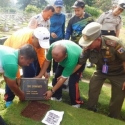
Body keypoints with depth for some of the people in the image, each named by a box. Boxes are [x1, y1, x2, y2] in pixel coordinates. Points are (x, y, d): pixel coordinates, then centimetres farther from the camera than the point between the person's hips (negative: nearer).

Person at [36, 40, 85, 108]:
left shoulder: (71, 60, -46)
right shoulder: (53, 47, -35)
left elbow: (63, 78, -32)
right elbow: (47, 61, -15)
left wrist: (52, 91, -25)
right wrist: (40, 75, -16)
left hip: (78, 61, -5)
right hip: (65, 60, 6)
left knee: (72, 82, -18)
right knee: (57, 75, -2)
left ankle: (76, 103, 3)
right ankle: (57, 96, 19)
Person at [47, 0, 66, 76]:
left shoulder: (63, 16, 4)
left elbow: (63, 27, 12)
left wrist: (63, 37, 12)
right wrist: (50, 33, -20)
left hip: (59, 39, 3)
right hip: (50, 38, -3)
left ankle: (55, 71, 22)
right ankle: (48, 70, 20)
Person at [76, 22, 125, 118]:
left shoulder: (115, 43, -39)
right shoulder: (88, 48, -26)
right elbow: (80, 63, -13)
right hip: (101, 70, 3)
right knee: (93, 89, 4)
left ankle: (113, 118, 29)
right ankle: (91, 111, 31)